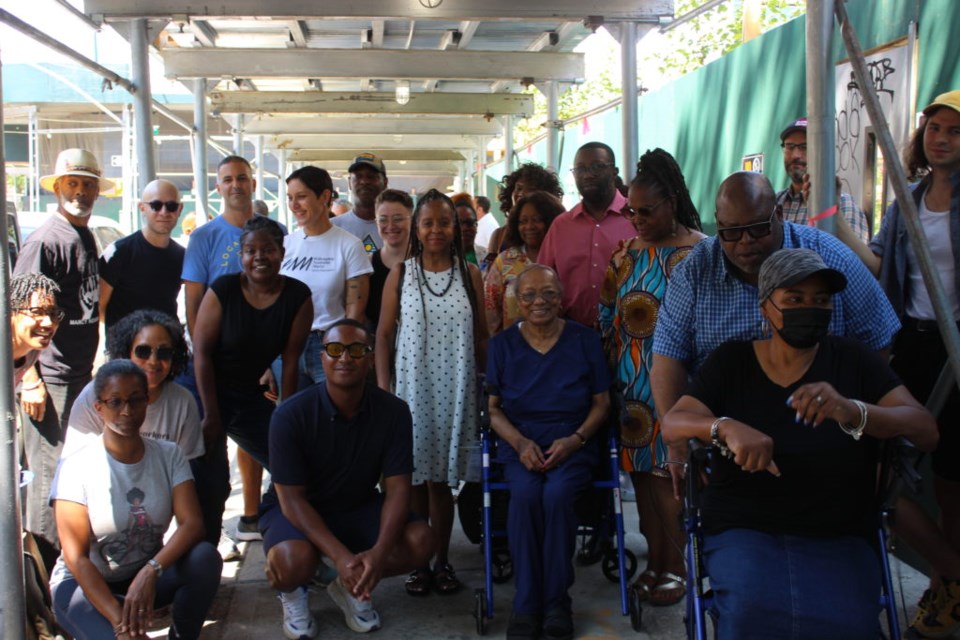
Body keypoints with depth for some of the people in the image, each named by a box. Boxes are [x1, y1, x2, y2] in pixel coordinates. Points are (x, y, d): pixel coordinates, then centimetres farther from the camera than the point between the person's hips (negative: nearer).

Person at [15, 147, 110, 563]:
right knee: (49, 471, -1)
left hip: (81, 374, 8)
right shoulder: (45, 240, -11)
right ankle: (43, 567, 11)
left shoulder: (87, 238, 14)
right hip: (49, 377, -8)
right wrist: (30, 380, -18)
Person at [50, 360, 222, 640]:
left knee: (204, 556, -27)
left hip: (146, 575, 4)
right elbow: (76, 557, -18)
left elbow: (192, 522, -16)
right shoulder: (76, 467, -14)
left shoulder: (168, 456, -4)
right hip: (84, 583, -4)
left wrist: (151, 570, -35)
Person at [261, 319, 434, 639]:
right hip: (295, 509, -3)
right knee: (293, 561, -36)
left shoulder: (393, 411, -13)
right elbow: (292, 498, -22)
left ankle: (351, 587, 8)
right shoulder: (291, 415, -22)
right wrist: (340, 556, -34)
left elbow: (397, 488, -14)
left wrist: (380, 551, -33)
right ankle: (292, 591, 4)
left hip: (359, 508, 4)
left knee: (420, 541, -21)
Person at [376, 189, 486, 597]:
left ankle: (442, 561, 19)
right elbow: (384, 334, 3)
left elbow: (481, 336, 8)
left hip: (454, 391, 0)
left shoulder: (469, 274, 5)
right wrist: (383, 388, -3)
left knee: (441, 479, 6)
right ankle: (418, 562, 17)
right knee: (414, 477, 3)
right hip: (411, 388, 0)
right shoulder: (400, 274, 3)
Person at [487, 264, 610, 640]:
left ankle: (556, 601, -15)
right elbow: (494, 408, 6)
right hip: (521, 446, 1)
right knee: (525, 493, -32)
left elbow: (601, 404, 6)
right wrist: (520, 443, -11)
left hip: (573, 444, -1)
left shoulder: (585, 341, 4)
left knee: (557, 494, -32)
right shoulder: (503, 344, 6)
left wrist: (575, 439, -11)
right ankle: (526, 603, -20)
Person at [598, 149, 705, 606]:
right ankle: (654, 560, 22)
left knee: (667, 472, -1)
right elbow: (608, 315, 12)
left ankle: (675, 565, 14)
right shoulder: (628, 253, 10)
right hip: (632, 380, 5)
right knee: (641, 470, 10)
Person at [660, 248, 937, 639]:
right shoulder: (731, 362, 5)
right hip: (744, 529, 0)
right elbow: (672, 424, -5)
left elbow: (926, 432, -8)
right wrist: (727, 427, -29)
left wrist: (852, 411, -30)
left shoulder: (855, 361, 3)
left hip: (838, 536, 1)